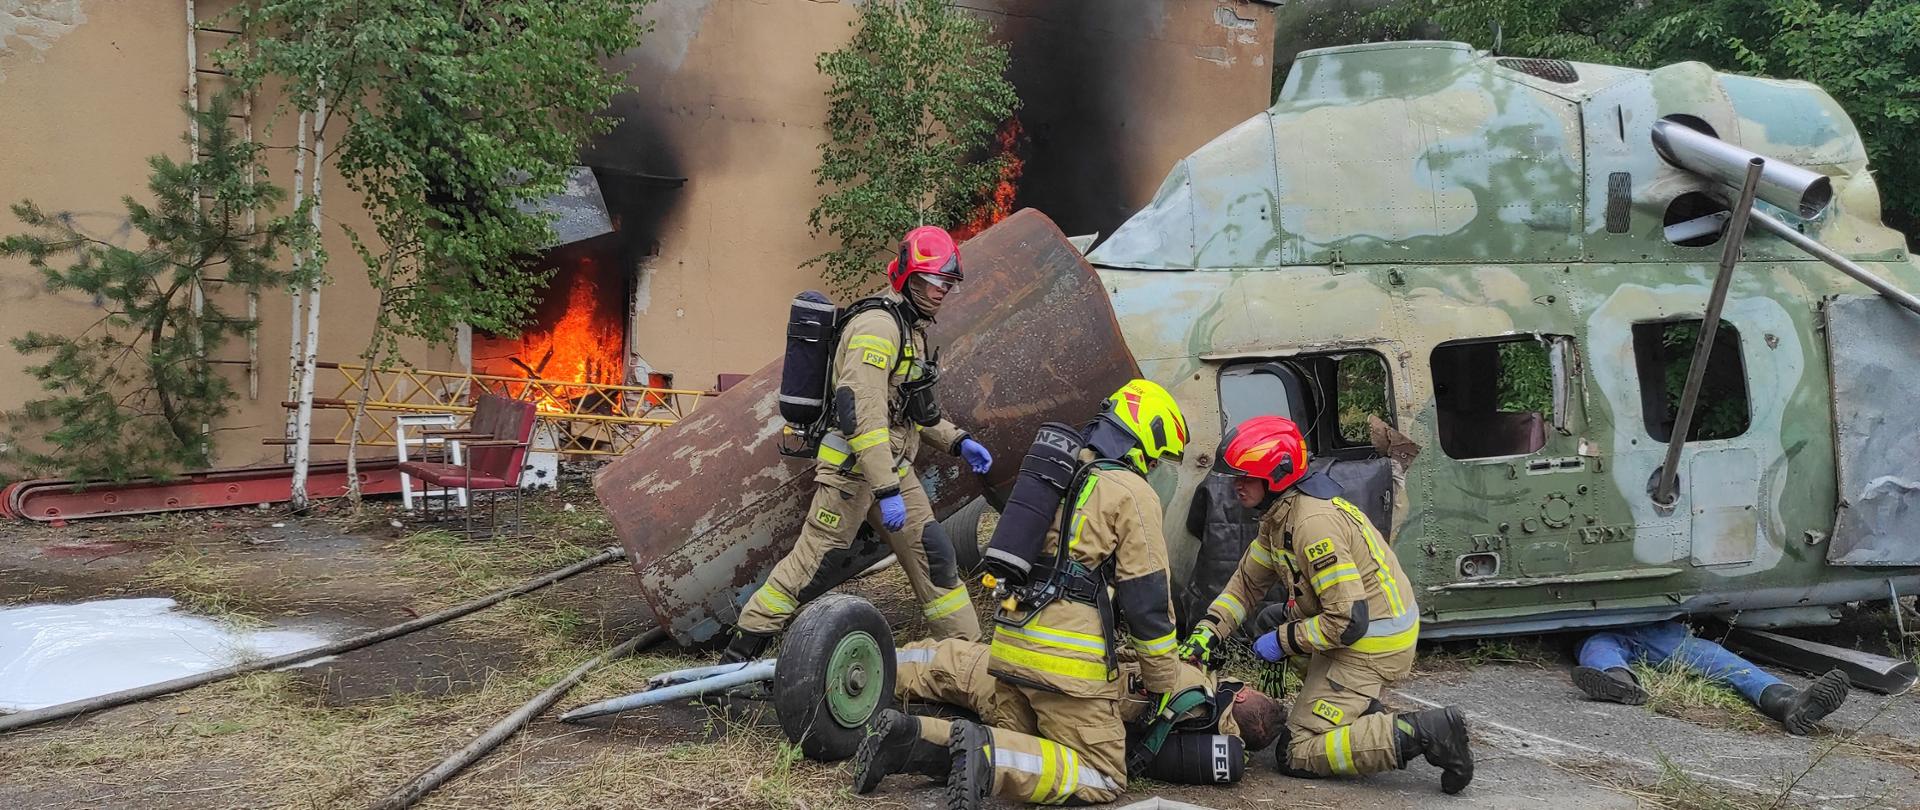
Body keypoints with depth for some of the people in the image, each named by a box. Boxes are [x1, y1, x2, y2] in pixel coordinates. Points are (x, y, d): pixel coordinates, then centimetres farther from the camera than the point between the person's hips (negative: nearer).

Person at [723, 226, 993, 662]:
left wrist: (957, 441, 16)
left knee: (932, 553, 7)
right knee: (817, 560, -5)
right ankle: (738, 655, 4)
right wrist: (887, 491, -29)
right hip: (853, 467, -9)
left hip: (893, 467, 9)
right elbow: (861, 412, -26)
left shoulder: (910, 328, 16)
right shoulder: (878, 325, -17)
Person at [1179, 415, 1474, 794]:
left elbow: (1349, 621, -27)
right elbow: (1247, 581, 14)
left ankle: (1423, 734, -16)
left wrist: (1283, 641, -15)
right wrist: (1208, 631, 2)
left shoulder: (1313, 524, -26)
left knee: (1297, 756, -8)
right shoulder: (1279, 514, 6)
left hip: (1372, 645, -10)